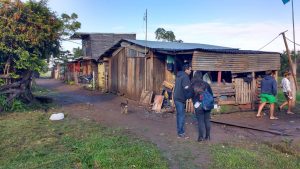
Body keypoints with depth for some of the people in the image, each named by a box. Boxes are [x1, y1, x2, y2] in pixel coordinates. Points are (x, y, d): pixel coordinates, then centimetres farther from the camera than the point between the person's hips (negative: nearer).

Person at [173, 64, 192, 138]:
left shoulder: (179, 75, 14)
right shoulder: (185, 77, -15)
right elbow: (187, 89, -21)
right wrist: (190, 95, -5)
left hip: (177, 98, 10)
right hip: (180, 99, -10)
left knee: (179, 115, 16)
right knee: (182, 116, -4)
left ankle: (179, 131, 25)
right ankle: (181, 133, 1)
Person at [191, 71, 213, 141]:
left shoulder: (193, 85, -3)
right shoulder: (206, 84, 3)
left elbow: (192, 96, -5)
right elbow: (211, 94, 5)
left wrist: (195, 103, 3)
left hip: (199, 105, -3)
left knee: (200, 121, 4)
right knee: (207, 120, 11)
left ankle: (201, 137, 7)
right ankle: (207, 136, 19)